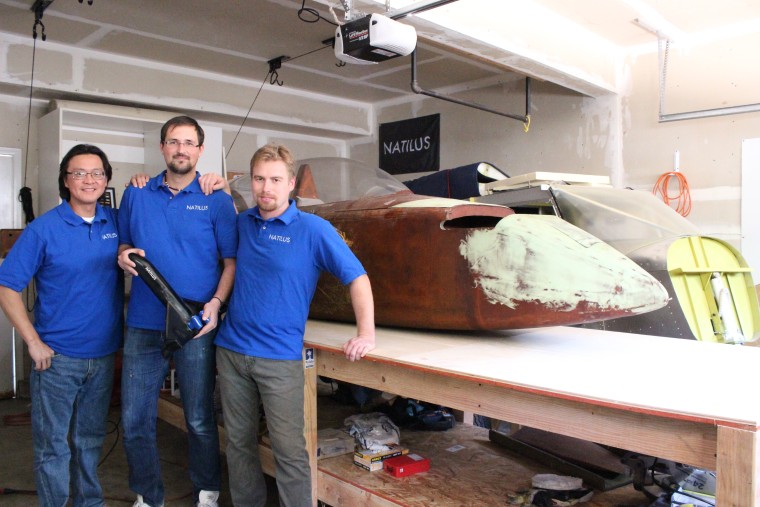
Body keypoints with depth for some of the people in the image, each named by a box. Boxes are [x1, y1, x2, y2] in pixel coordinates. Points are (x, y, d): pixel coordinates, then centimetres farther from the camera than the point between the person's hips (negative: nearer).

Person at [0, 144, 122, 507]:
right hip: (58, 356, -4)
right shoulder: (43, 228, -9)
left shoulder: (115, 221, 2)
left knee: (91, 439, 19)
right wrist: (34, 343, -13)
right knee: (53, 445, 8)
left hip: (104, 353, 4)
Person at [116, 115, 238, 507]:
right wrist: (124, 255, -5)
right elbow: (123, 243, 19)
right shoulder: (136, 194, 8)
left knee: (200, 419, 9)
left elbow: (231, 261, -2)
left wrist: (216, 303, -17)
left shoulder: (216, 200, -1)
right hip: (143, 323, 3)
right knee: (134, 420, 9)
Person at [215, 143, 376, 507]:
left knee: (289, 449, 0)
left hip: (279, 357, -5)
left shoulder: (313, 229, -9)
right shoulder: (241, 222, 6)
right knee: (239, 440, 17)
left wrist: (366, 333, -17)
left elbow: (357, 277, -9)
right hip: (230, 350, 5)